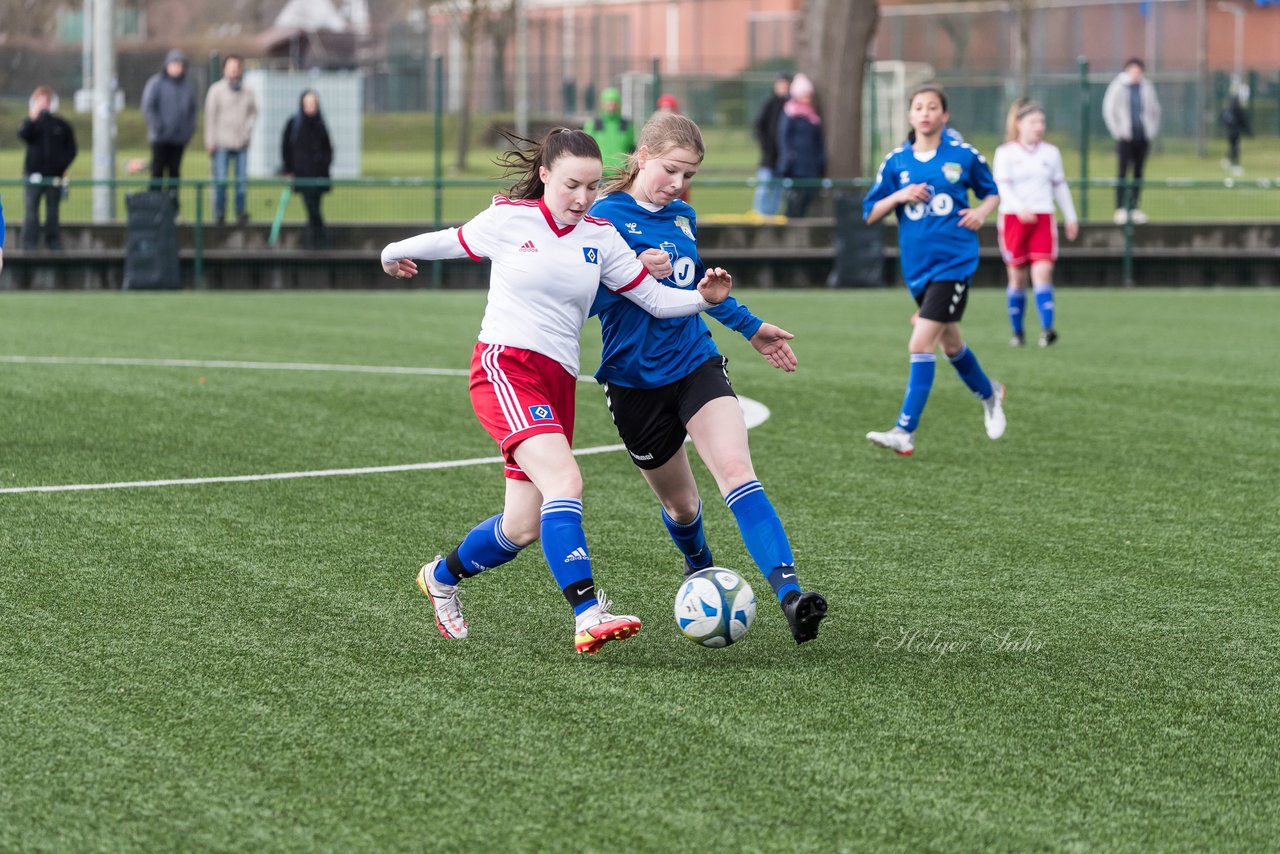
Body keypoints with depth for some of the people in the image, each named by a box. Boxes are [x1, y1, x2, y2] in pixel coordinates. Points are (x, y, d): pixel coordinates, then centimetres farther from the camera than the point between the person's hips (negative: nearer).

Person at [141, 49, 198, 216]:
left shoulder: (187, 86, 12)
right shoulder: (156, 83, -3)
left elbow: (192, 109, 19)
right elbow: (147, 107, -6)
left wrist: (190, 128, 6)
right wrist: (157, 126, -13)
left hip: (179, 138, 4)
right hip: (161, 138, -4)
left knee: (175, 170, 5)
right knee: (158, 170, -4)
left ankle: (172, 206, 9)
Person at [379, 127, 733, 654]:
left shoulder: (600, 238, 9)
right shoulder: (509, 219, -1)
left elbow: (656, 299, 8)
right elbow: (451, 241, 18)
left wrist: (704, 297, -10)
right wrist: (395, 253, 33)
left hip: (557, 385, 6)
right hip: (504, 368, -6)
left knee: (522, 528, 7)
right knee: (564, 480, -28)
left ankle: (441, 577, 36)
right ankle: (588, 616, -36)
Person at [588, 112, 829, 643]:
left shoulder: (683, 219, 9)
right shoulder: (604, 216, -10)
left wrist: (751, 327, 33)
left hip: (696, 365, 3)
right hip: (635, 381, -3)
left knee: (736, 473, -20)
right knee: (681, 505, 11)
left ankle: (789, 594, -34)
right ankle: (698, 567, 47)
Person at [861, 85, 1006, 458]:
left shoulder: (963, 155, -2)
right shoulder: (896, 161, 4)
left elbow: (992, 191, 15)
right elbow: (870, 214, 6)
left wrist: (982, 211, -6)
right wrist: (899, 196, -11)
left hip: (954, 262, -4)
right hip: (917, 268, 4)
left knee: (921, 344, -15)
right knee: (950, 344, 19)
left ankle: (905, 433, -15)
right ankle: (988, 392, 48)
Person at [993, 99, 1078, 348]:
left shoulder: (1051, 152, 10)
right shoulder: (1006, 153, -1)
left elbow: (1060, 186, 20)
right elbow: (1001, 186, -13)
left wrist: (1070, 217, 20)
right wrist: (1019, 208, -29)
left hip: (1043, 218, 2)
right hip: (1013, 218, -2)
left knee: (1043, 272, -14)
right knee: (1017, 277, 4)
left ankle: (1047, 328, -22)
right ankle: (1017, 332, 16)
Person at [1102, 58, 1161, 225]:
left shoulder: (1146, 87, 8)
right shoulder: (1118, 87, -2)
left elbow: (1154, 109, 17)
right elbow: (1108, 109, 0)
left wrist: (1153, 129, 7)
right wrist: (1117, 130, -6)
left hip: (1143, 137, 4)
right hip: (1126, 137, -4)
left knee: (1139, 172, 6)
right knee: (1123, 171, -6)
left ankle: (1134, 207, 11)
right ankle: (1120, 209, -6)